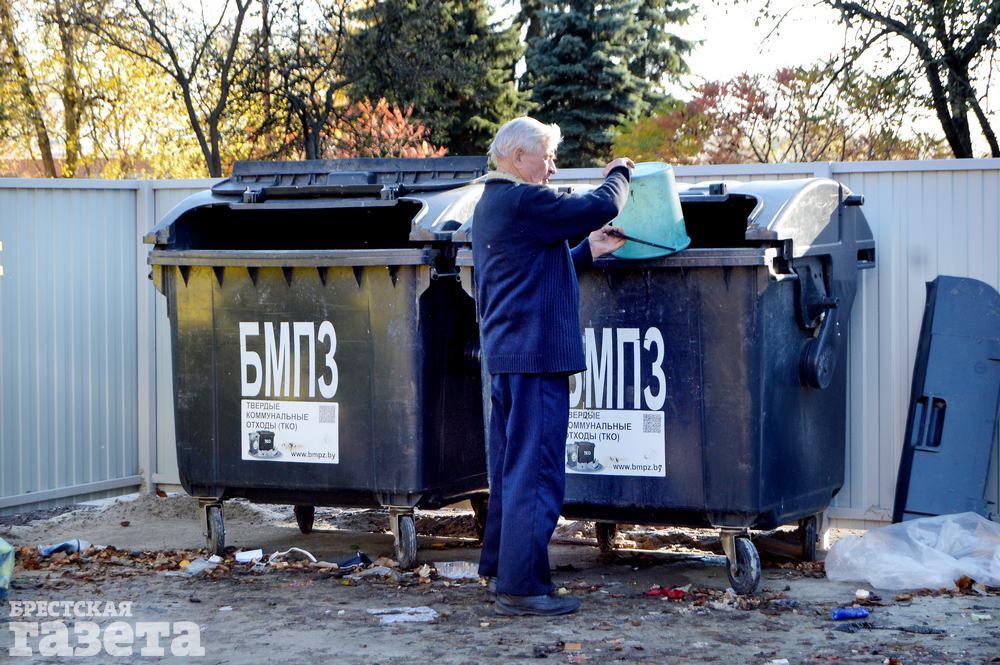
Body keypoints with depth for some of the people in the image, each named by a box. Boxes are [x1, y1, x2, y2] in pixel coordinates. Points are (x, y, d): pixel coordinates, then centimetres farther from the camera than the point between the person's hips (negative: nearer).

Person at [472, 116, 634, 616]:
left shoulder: (489, 204, 18)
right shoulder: (522, 200, -15)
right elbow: (600, 207, -15)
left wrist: (588, 250, 16)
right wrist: (619, 175, 5)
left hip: (505, 354, 11)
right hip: (535, 354, -11)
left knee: (510, 464, 18)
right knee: (535, 469, -7)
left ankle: (499, 566, 27)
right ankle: (522, 586, -6)